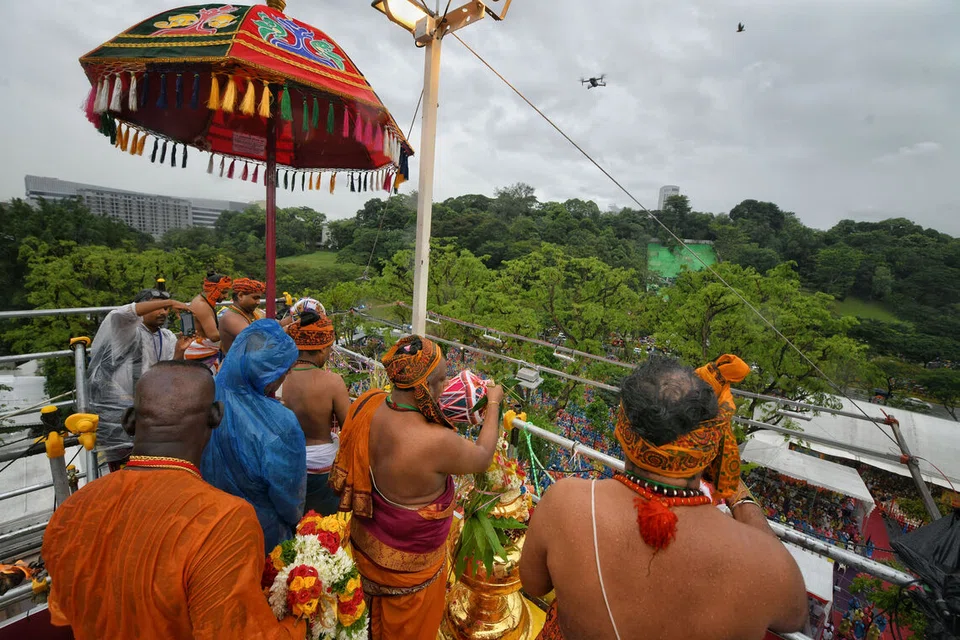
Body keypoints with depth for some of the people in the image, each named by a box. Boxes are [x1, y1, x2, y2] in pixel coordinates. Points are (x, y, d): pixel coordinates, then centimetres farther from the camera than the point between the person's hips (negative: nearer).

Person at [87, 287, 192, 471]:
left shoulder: (168, 337, 7)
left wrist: (179, 352, -17)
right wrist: (168, 301, -35)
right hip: (117, 410, -5)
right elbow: (123, 313, -33)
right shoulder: (129, 331, -8)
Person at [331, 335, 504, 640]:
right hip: (406, 561, -6)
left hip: (365, 538, 6)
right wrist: (493, 404, -8)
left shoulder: (366, 403, -21)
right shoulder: (436, 441, -40)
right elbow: (483, 458, -20)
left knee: (378, 610, 36)